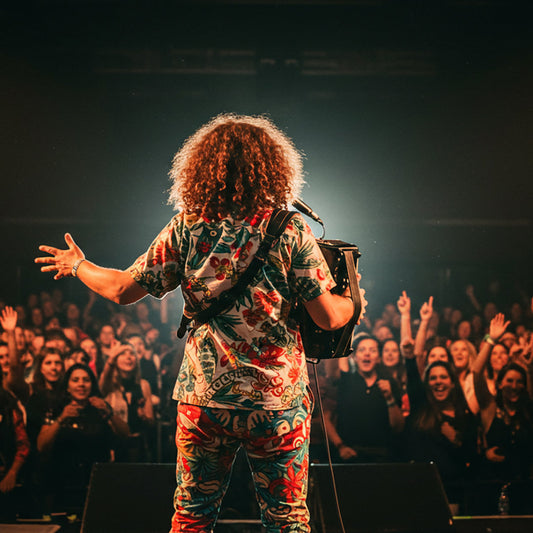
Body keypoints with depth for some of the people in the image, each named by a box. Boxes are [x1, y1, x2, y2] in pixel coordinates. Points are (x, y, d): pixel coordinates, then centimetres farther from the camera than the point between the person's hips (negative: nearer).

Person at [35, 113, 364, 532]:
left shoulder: (185, 231, -3)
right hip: (278, 402, -2)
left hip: (203, 399, 2)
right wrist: (353, 301, 13)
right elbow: (329, 318, -10)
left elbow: (123, 290, 2)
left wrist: (77, 266, 20)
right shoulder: (291, 231, -8)